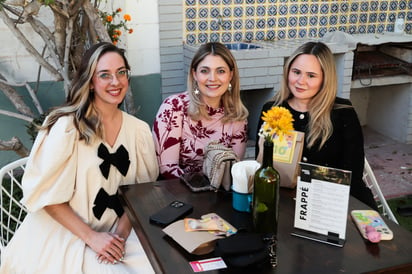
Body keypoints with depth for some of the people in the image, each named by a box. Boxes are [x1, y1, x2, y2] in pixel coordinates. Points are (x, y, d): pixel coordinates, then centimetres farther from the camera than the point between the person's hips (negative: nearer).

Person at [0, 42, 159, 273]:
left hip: (116, 234, 4)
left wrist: (121, 233, -8)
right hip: (62, 237, -4)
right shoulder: (67, 127, -13)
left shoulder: (139, 130, 1)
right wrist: (91, 237, -15)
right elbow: (47, 194, -11)